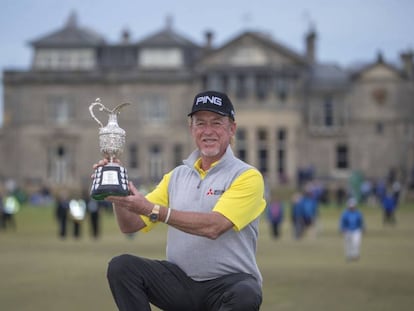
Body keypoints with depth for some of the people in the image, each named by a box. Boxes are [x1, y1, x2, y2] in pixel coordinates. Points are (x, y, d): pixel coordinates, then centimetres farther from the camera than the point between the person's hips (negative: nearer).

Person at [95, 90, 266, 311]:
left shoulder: (247, 177, -4)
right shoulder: (176, 177, 14)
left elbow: (213, 226, -20)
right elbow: (130, 225, 10)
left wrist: (152, 209, -26)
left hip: (229, 282, -4)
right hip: (181, 280, 5)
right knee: (121, 266, -19)